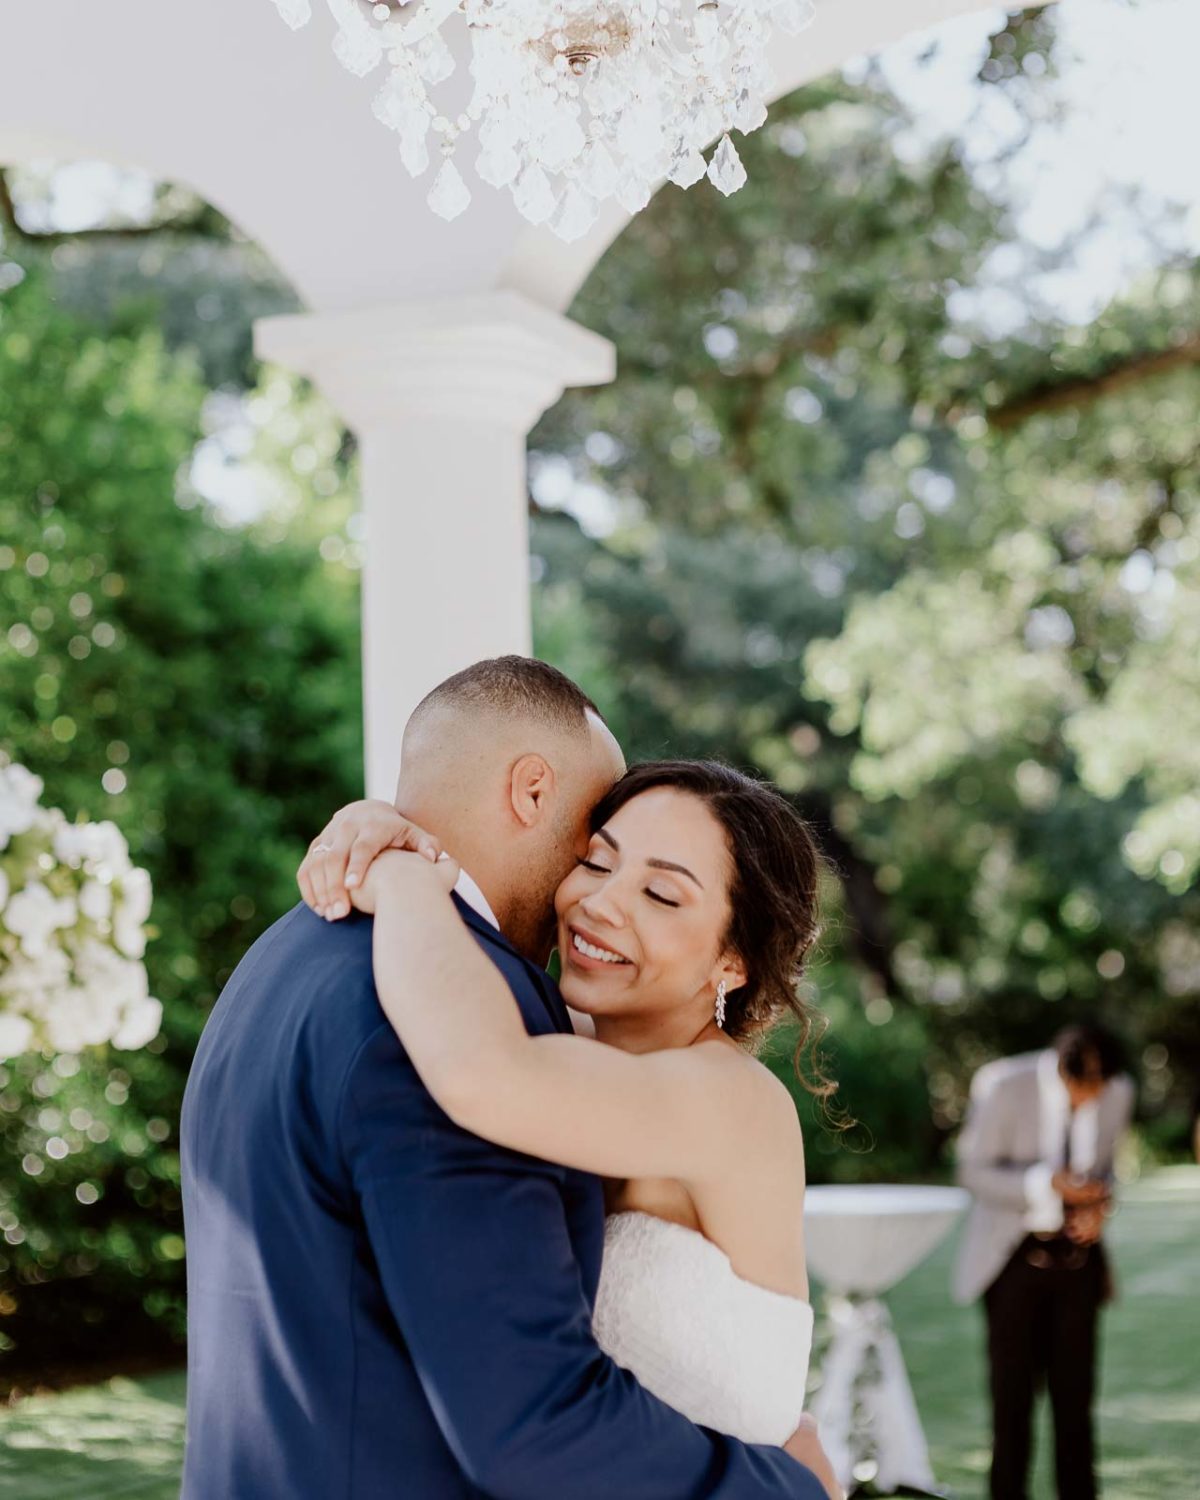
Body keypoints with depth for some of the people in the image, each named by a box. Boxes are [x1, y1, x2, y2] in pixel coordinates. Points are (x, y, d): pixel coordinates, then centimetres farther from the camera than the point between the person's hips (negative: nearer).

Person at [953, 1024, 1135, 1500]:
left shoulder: (1119, 1093, -3)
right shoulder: (1005, 1087, -15)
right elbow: (974, 1171, -10)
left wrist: (1098, 1204, -10)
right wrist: (1048, 1184, -25)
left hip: (1077, 1257, 3)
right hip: (1015, 1256, -3)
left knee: (1075, 1391, 5)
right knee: (1012, 1393, 2)